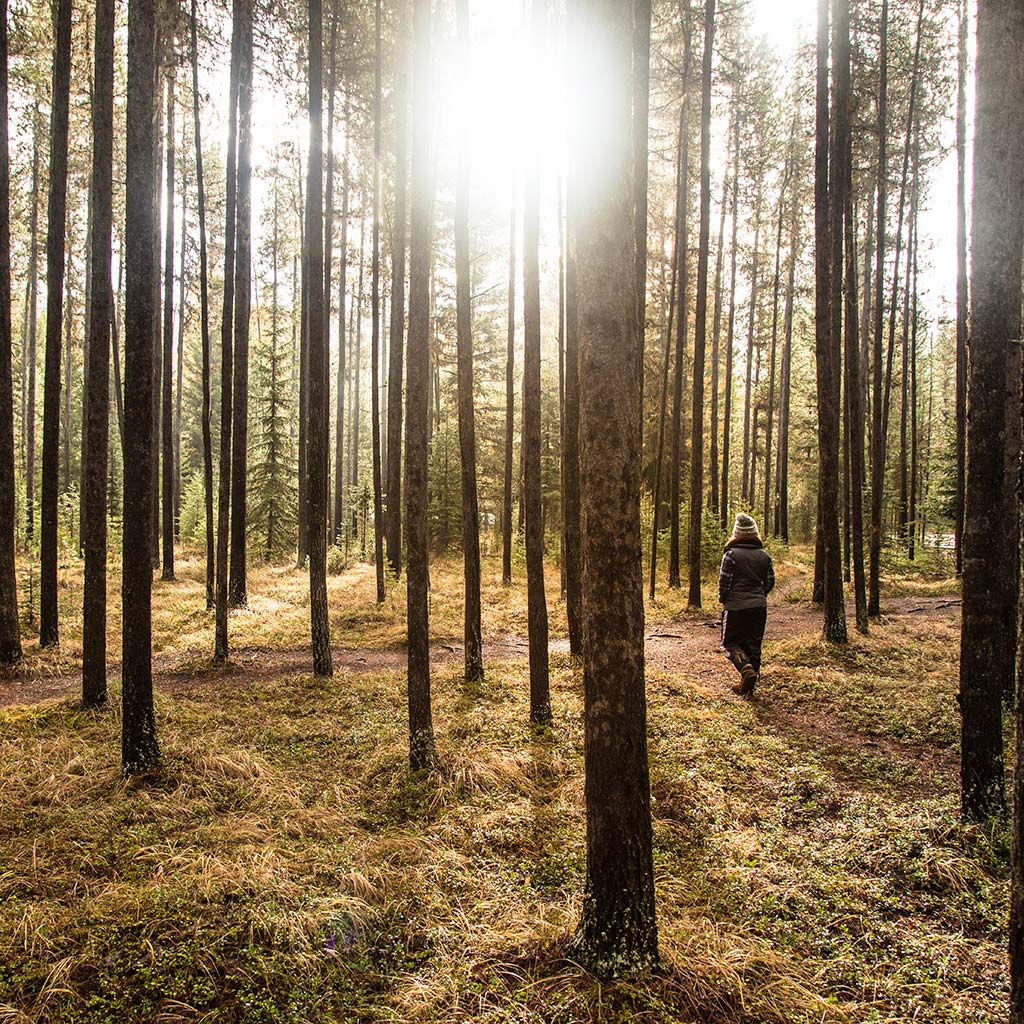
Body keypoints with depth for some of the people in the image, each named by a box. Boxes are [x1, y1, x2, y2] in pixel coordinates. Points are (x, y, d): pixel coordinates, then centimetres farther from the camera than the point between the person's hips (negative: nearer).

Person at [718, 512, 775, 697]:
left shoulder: (732, 554, -10)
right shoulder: (764, 556, 5)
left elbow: (724, 582, -10)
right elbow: (770, 582, 11)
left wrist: (723, 599, 8)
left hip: (736, 606, -4)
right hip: (759, 606, 5)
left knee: (730, 642, 8)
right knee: (753, 644, 12)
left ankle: (746, 669, -18)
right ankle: (748, 685, 16)